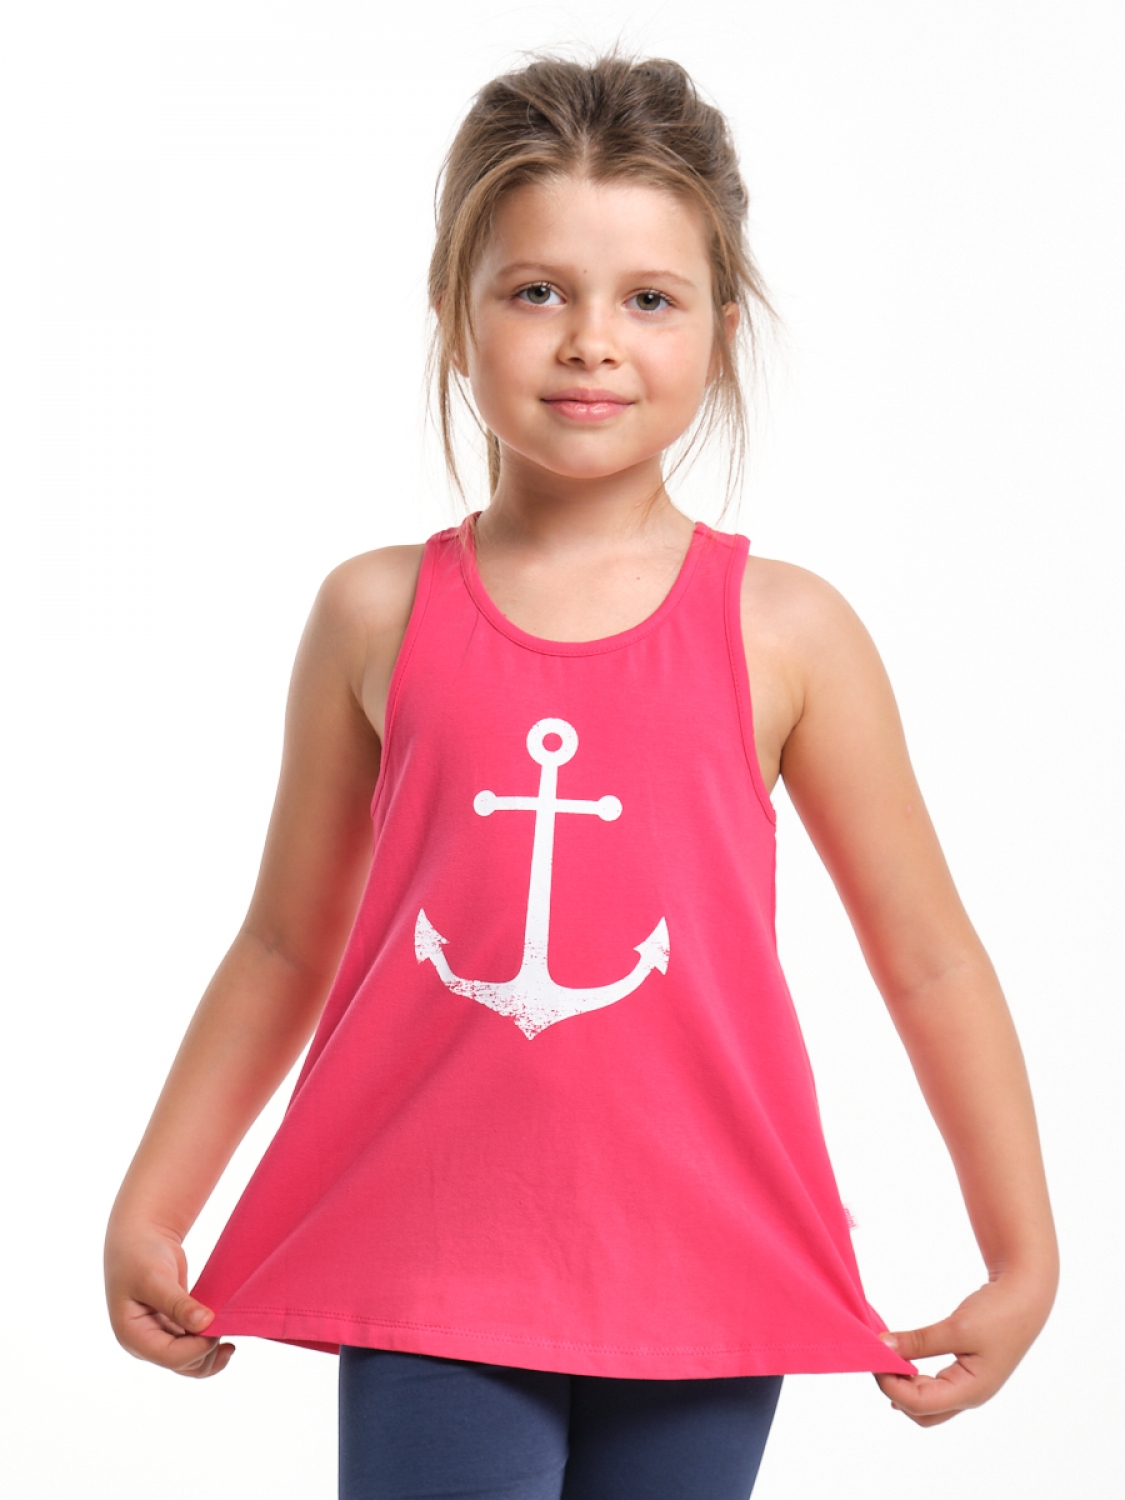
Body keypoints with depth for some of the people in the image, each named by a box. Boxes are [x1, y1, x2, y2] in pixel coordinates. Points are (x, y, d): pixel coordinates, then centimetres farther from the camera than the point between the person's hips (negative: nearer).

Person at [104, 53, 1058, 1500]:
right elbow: (284, 947, 12)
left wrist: (1022, 1258, 5)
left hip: (701, 1279, 0)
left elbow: (928, 958, 5)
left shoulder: (786, 632, 0)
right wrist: (148, 1208, 12)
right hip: (428, 1276, 0)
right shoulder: (376, 616, 3)